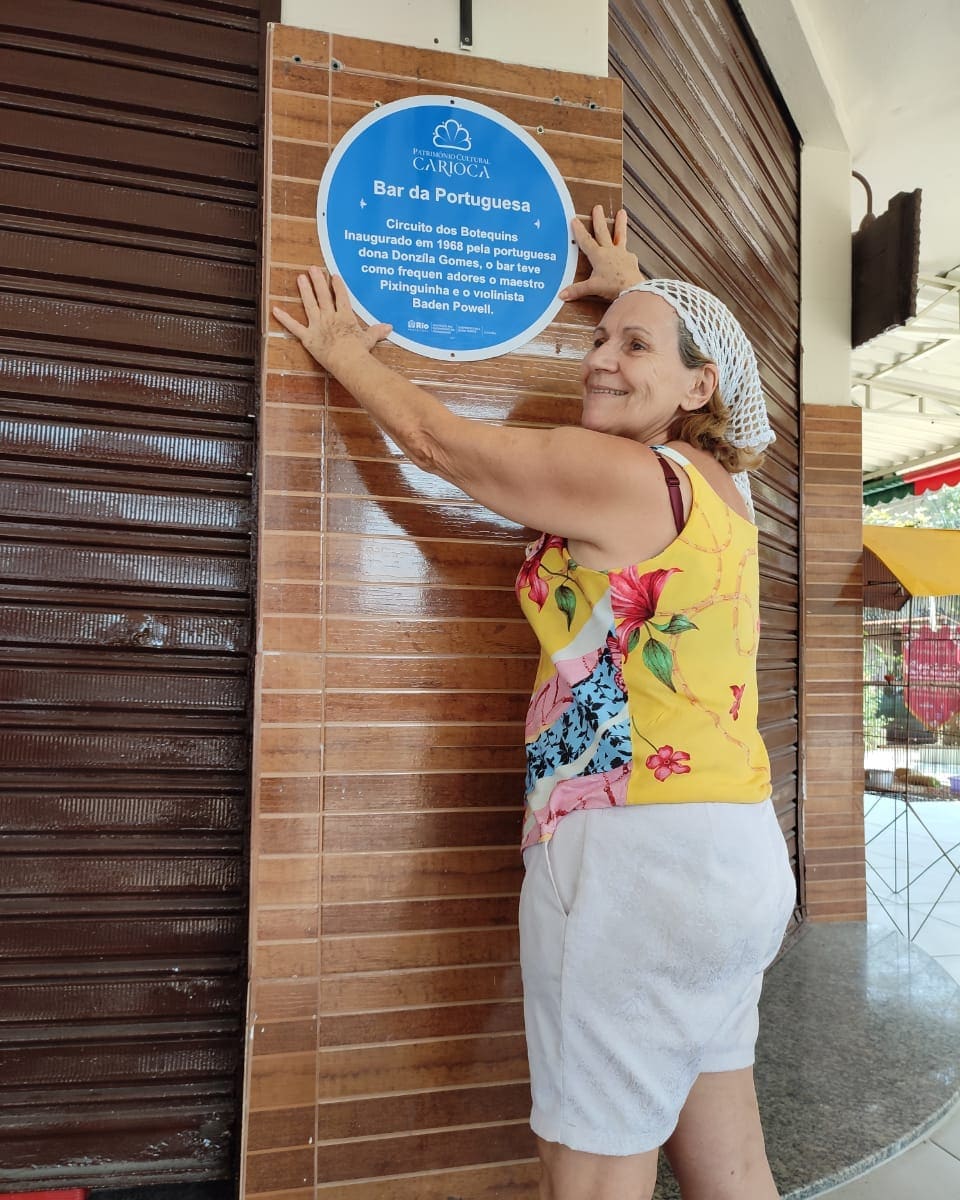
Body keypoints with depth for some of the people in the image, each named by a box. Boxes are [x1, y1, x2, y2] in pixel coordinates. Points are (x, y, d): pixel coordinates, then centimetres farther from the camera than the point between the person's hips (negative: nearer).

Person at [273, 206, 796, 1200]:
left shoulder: (614, 474, -11)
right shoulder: (720, 485, 12)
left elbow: (432, 436, 0)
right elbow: (674, 401, 35)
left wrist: (344, 353, 18)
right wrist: (631, 289, 47)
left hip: (636, 854, -9)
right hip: (736, 851, 10)